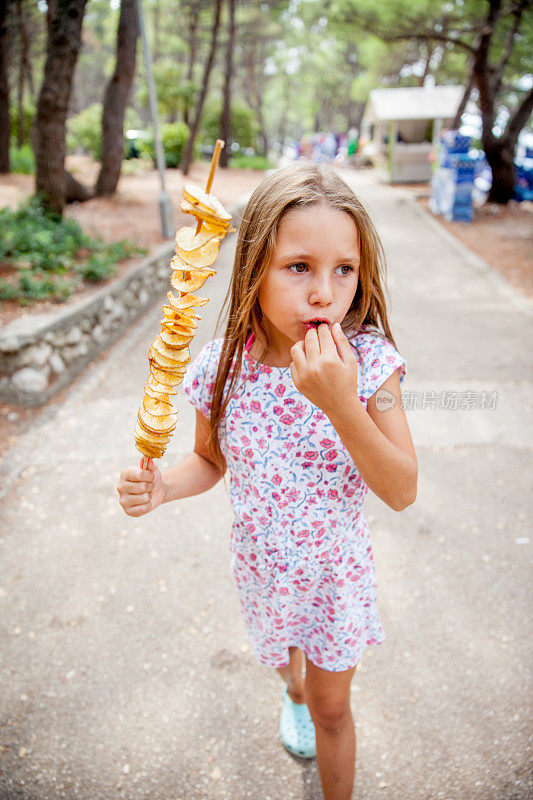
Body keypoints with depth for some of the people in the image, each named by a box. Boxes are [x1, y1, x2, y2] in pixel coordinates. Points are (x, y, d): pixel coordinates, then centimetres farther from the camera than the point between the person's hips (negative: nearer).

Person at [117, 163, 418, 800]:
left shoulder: (369, 359, -25)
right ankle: (293, 690, 70)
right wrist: (162, 486, -25)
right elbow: (211, 460, -3)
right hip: (262, 563, 3)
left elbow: (402, 492, -25)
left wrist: (340, 404, -40)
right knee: (280, 651, 34)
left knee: (332, 708, 17)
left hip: (337, 566, -2)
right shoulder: (222, 367, -21)